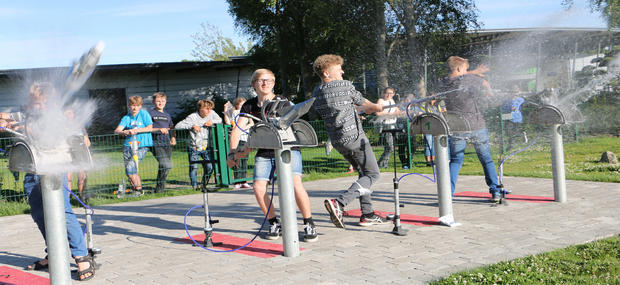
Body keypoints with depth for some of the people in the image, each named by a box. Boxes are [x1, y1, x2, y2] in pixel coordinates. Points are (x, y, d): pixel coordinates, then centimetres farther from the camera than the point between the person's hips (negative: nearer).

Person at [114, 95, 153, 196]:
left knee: (131, 167, -17)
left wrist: (136, 130, -13)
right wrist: (124, 132, -25)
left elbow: (150, 128, -4)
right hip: (128, 145, 4)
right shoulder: (126, 118, 9)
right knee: (128, 170, 3)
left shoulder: (144, 114, 3)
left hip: (142, 146, -4)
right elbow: (116, 130, -3)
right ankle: (134, 187, 25)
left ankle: (138, 189, -5)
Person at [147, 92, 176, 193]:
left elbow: (171, 128, 29)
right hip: (156, 144, -6)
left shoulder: (167, 115, 21)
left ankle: (160, 188, 21)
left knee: (163, 166, 8)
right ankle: (159, 188, -5)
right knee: (166, 165, -18)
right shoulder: (150, 113, 3)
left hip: (167, 143, 6)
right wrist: (159, 129, -17)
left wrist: (173, 137, 12)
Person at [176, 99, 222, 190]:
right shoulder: (192, 117, -14)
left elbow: (220, 120, 14)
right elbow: (178, 125, -19)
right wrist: (192, 126, -28)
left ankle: (204, 184, 18)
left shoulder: (212, 113, 0)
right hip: (194, 148, -3)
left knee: (209, 167, -7)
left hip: (206, 147, 3)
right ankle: (194, 186, 12)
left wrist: (212, 121, -7)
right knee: (193, 168, -8)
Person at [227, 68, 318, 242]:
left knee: (295, 183, -23)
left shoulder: (281, 102, -8)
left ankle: (309, 224, -6)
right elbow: (237, 130, 2)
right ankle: (274, 223, 10)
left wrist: (247, 149, -26)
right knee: (258, 187, -12)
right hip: (264, 152, 4)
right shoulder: (249, 106, 5)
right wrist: (233, 152, -15)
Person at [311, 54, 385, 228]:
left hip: (337, 141, 8)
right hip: (354, 137, -7)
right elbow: (363, 103, 4)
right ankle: (339, 203, -16)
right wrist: (377, 107, 28)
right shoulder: (346, 85, -11)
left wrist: (364, 110, 28)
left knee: (363, 173, 20)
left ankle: (367, 214, 18)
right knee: (372, 174, 1)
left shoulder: (316, 93, 8)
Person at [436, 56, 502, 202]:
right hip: (477, 127, -2)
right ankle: (495, 192, 14)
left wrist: (476, 71, 21)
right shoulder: (471, 79, -10)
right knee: (487, 159, 12)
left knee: (455, 160, 11)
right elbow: (485, 83, 7)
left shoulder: (443, 83, 0)